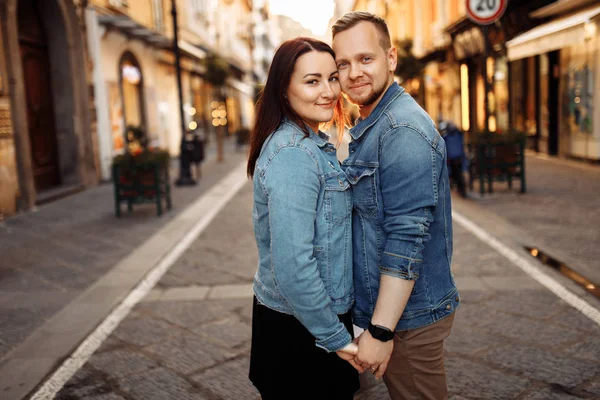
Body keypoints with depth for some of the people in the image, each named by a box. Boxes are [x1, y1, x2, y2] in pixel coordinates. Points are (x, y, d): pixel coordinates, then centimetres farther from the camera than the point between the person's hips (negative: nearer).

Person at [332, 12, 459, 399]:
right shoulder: (369, 127, 11)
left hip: (408, 318, -9)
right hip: (380, 307, 9)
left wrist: (381, 330, -23)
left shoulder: (404, 130, -21)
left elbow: (407, 240, -25)